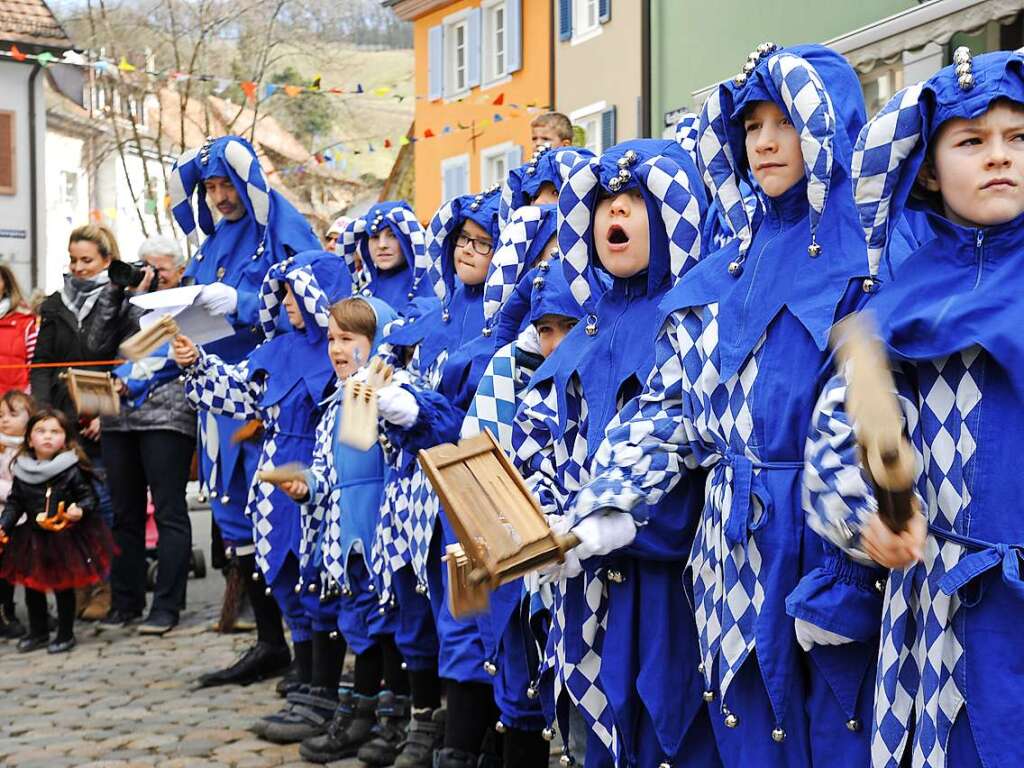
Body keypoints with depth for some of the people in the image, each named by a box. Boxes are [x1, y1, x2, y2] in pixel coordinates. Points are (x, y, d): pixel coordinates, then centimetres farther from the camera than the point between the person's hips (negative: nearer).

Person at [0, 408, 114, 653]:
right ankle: (38, 633, 28)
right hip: (32, 539, 4)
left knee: (63, 587, 3)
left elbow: (89, 496, -7)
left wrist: (81, 510, -27)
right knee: (32, 587, 11)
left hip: (66, 538, -4)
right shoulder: (22, 471, 1)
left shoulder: (73, 469, -10)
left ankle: (65, 634, 17)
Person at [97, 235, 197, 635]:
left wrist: (133, 380, -15)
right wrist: (124, 294, 2)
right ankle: (125, 601, 14)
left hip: (167, 417, -5)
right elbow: (97, 344, 7)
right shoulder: (130, 304, 20)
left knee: (169, 511, -5)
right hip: (119, 419, 5)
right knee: (124, 513, 7)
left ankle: (167, 605, -3)